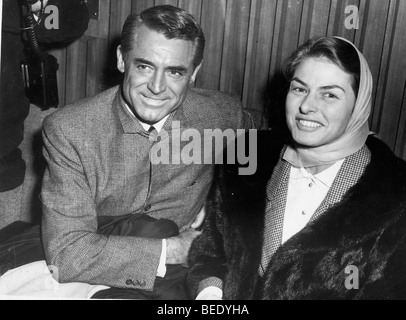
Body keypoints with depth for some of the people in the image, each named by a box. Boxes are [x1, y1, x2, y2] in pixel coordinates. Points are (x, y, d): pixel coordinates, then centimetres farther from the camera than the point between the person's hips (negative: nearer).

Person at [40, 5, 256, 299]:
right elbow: (65, 254, -18)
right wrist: (172, 251, -18)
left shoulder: (221, 114, -8)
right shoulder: (68, 131, -15)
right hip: (95, 279, -1)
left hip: (176, 285, 2)